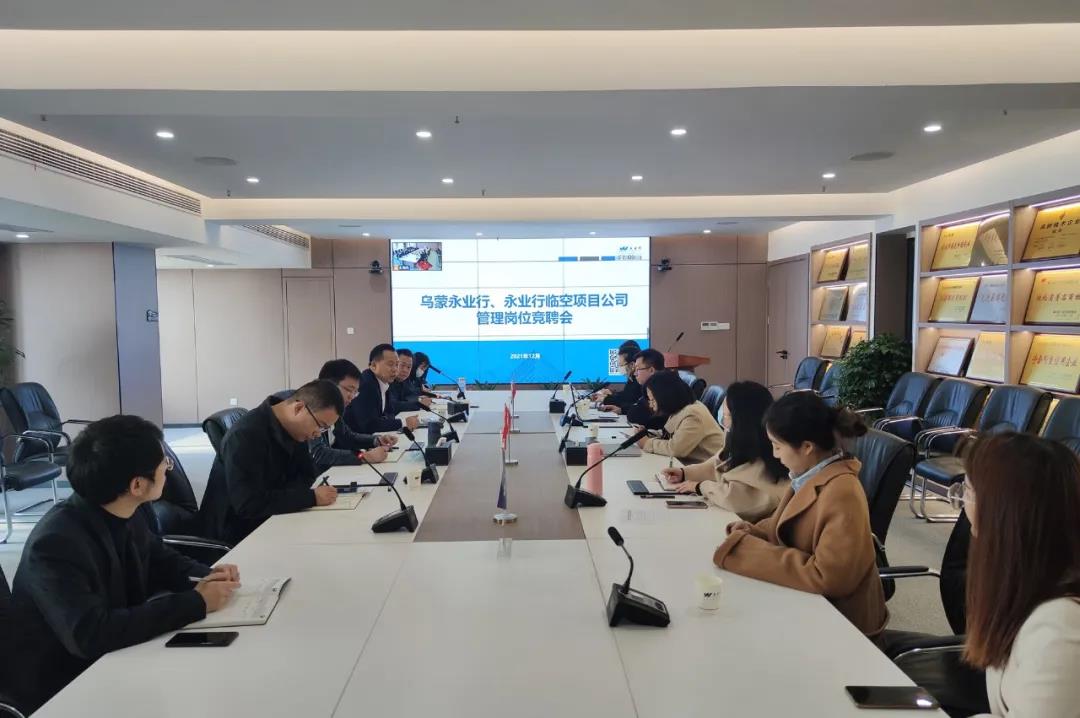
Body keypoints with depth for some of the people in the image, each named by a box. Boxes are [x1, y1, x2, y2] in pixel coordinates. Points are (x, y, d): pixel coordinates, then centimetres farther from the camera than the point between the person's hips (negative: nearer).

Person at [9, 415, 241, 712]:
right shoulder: (56, 543, -29)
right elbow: (92, 635, -37)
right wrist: (195, 603, -32)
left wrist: (205, 575, -9)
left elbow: (160, 560, 11)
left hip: (117, 657, 7)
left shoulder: (125, 515, -7)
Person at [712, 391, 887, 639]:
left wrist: (748, 550, -24)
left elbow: (827, 577, -29)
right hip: (811, 601, 7)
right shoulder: (811, 475, -1)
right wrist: (755, 532, -5)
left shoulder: (841, 494, -27)